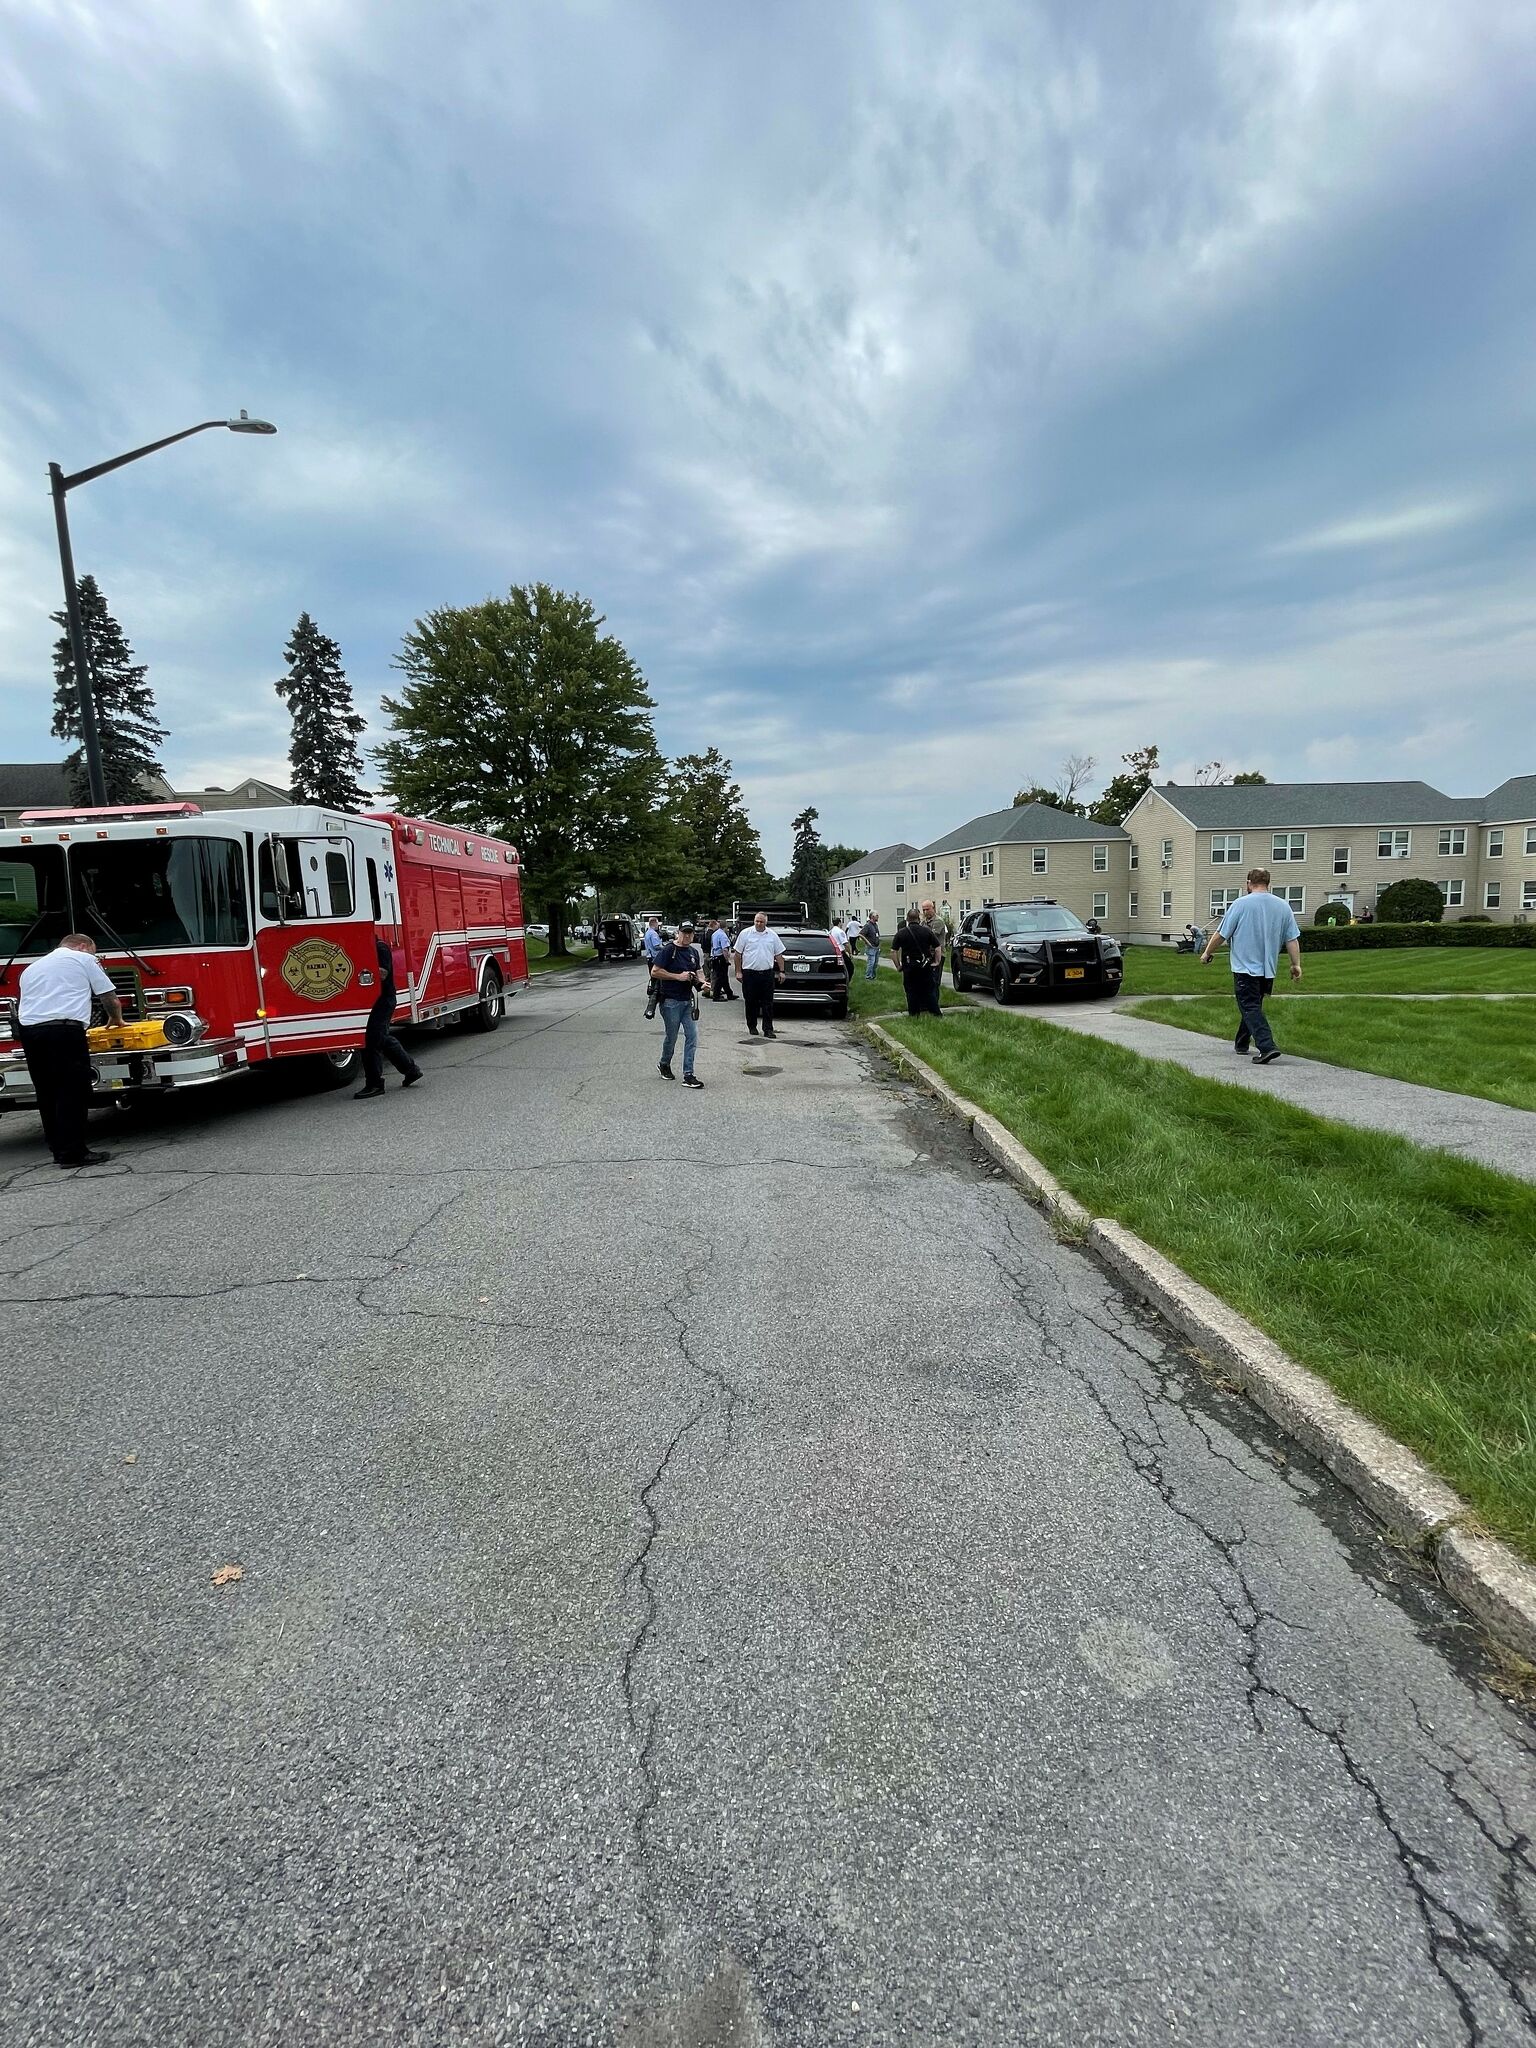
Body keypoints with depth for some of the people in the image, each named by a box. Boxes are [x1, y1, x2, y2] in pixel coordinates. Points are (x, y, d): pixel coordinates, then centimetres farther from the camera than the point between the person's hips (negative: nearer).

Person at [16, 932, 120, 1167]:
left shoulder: (32, 967, 30)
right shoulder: (84, 960, 13)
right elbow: (111, 999, 12)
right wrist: (116, 1020, 31)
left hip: (29, 1031, 7)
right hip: (64, 1029, -6)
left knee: (47, 1094, 12)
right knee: (73, 1093, -4)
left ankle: (59, 1149, 17)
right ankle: (73, 1153, -5)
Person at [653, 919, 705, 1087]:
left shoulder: (694, 952, 11)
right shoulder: (668, 950, -10)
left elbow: (698, 971, 23)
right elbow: (655, 972, -15)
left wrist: (701, 982, 0)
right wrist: (678, 976, -18)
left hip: (688, 1001, 6)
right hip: (671, 1001, -6)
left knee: (692, 1036, -1)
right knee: (671, 1037, 7)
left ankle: (688, 1075, 3)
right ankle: (665, 1064, 34)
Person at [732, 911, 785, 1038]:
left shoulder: (772, 935, 8)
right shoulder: (745, 933, 1)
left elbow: (779, 955, 12)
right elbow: (738, 953, 3)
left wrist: (781, 971, 7)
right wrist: (738, 971, -1)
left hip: (767, 973, 1)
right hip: (749, 973, -1)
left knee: (768, 1003, -1)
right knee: (751, 1002, 6)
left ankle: (768, 1029, 1)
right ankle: (752, 1026, 19)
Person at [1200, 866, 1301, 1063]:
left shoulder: (1241, 904, -10)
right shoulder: (1283, 906, 5)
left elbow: (1220, 934, -7)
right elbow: (1292, 940, 4)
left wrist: (1207, 953, 7)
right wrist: (1296, 964, 11)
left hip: (1245, 968, -6)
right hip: (1268, 970, 6)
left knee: (1250, 1008, -7)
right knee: (1253, 1006, 20)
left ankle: (1267, 1047, -21)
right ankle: (1241, 1044, 31)